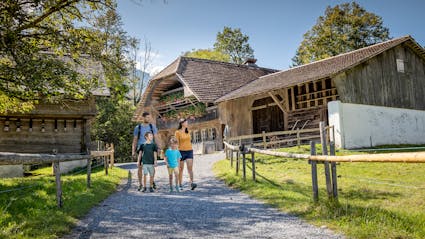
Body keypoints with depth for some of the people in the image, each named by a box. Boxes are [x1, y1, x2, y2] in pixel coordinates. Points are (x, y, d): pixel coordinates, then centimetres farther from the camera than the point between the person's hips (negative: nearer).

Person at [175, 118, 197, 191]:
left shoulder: (187, 131, 11)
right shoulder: (177, 132, -5)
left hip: (189, 151, 4)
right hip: (181, 151, -4)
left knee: (190, 168, -10)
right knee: (181, 169, 5)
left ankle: (192, 183, -18)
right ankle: (180, 185, 16)